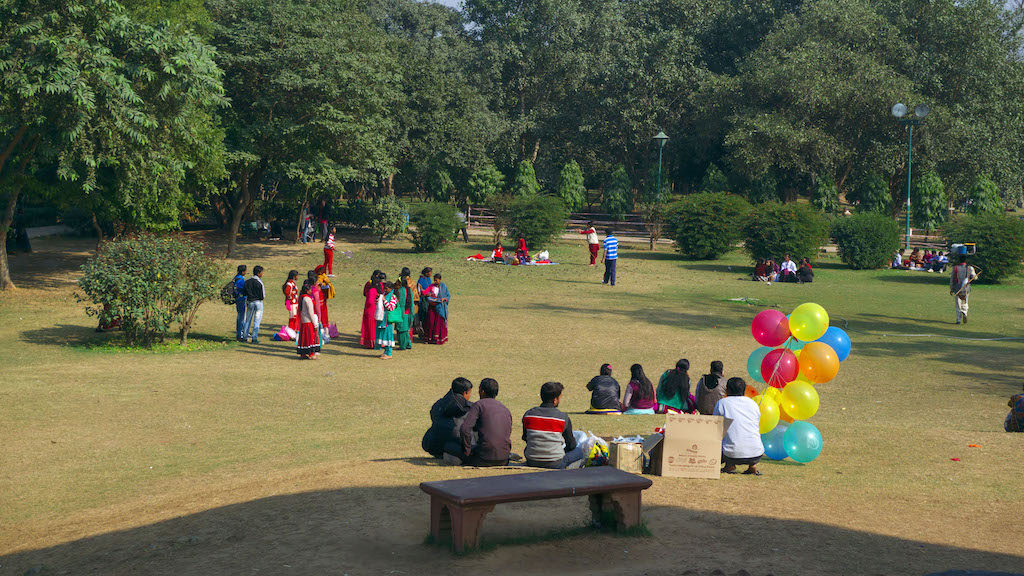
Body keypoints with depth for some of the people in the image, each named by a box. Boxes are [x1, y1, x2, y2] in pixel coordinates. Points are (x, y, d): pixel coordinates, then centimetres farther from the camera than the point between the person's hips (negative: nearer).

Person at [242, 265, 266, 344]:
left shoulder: (247, 281, 2)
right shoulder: (259, 282, -15)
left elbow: (245, 293, 4)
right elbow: (262, 295, -14)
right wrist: (264, 294, 6)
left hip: (249, 302, 5)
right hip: (258, 302, -5)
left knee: (248, 320, 17)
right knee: (257, 321, 1)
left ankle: (245, 336, 21)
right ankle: (254, 338, 0)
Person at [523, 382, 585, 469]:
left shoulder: (528, 414, -2)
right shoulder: (563, 417, -10)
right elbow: (571, 445, 1)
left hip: (531, 463, 3)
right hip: (555, 464, -3)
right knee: (581, 450, 17)